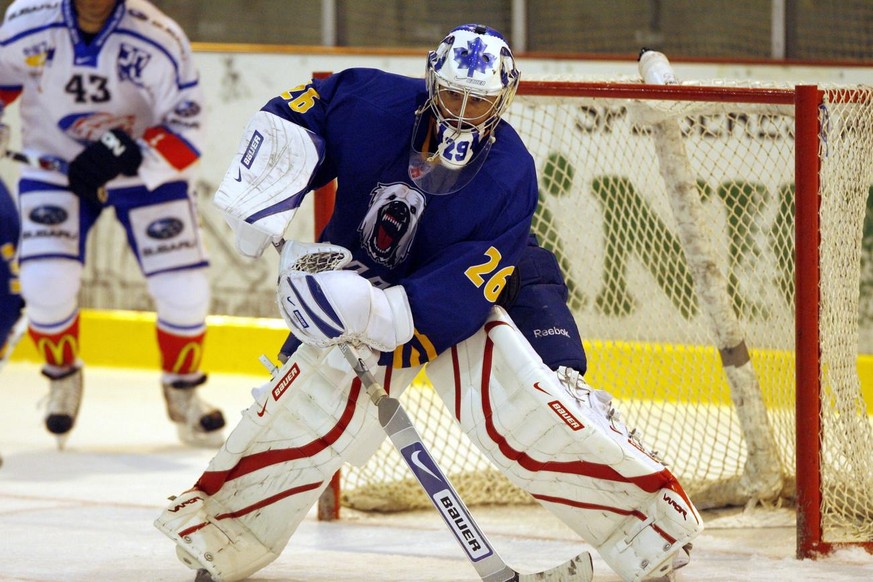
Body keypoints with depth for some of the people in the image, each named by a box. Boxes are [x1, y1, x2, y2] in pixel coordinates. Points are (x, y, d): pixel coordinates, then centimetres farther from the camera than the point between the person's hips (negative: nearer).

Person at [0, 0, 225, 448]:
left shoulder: (160, 41, -25)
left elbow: (185, 132, -21)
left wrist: (127, 155, -34)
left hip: (144, 170, -1)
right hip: (55, 161, 1)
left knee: (183, 290, -8)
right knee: (46, 284, -16)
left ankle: (182, 389, 21)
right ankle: (63, 378, 15)